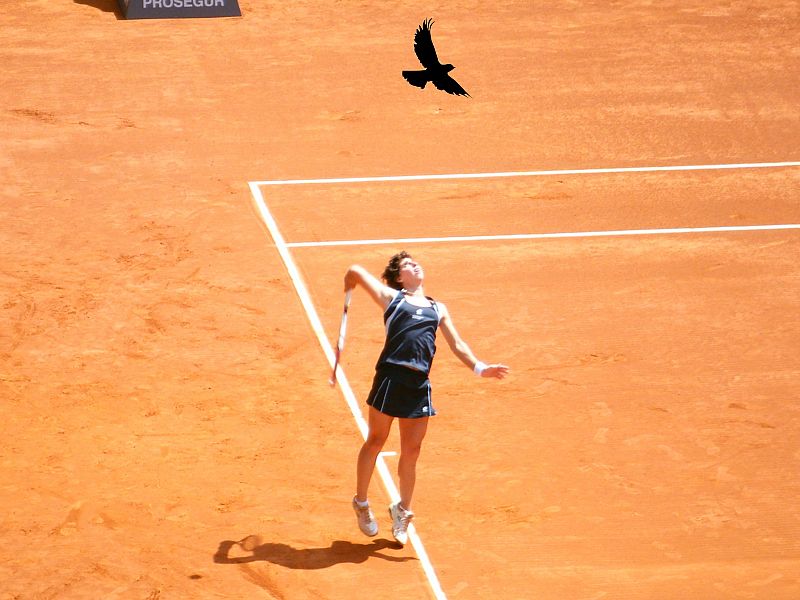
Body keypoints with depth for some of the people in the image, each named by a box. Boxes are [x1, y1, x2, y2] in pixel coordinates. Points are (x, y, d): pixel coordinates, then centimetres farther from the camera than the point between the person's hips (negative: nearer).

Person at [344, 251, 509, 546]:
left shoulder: (438, 309, 22)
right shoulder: (392, 298, 9)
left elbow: (456, 344, 19)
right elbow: (356, 272, 4)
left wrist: (479, 367, 5)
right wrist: (348, 292, 24)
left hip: (419, 385, 4)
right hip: (391, 376, -4)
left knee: (411, 452, 8)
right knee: (376, 441, 5)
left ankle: (402, 511, 25)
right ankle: (361, 504, 20)